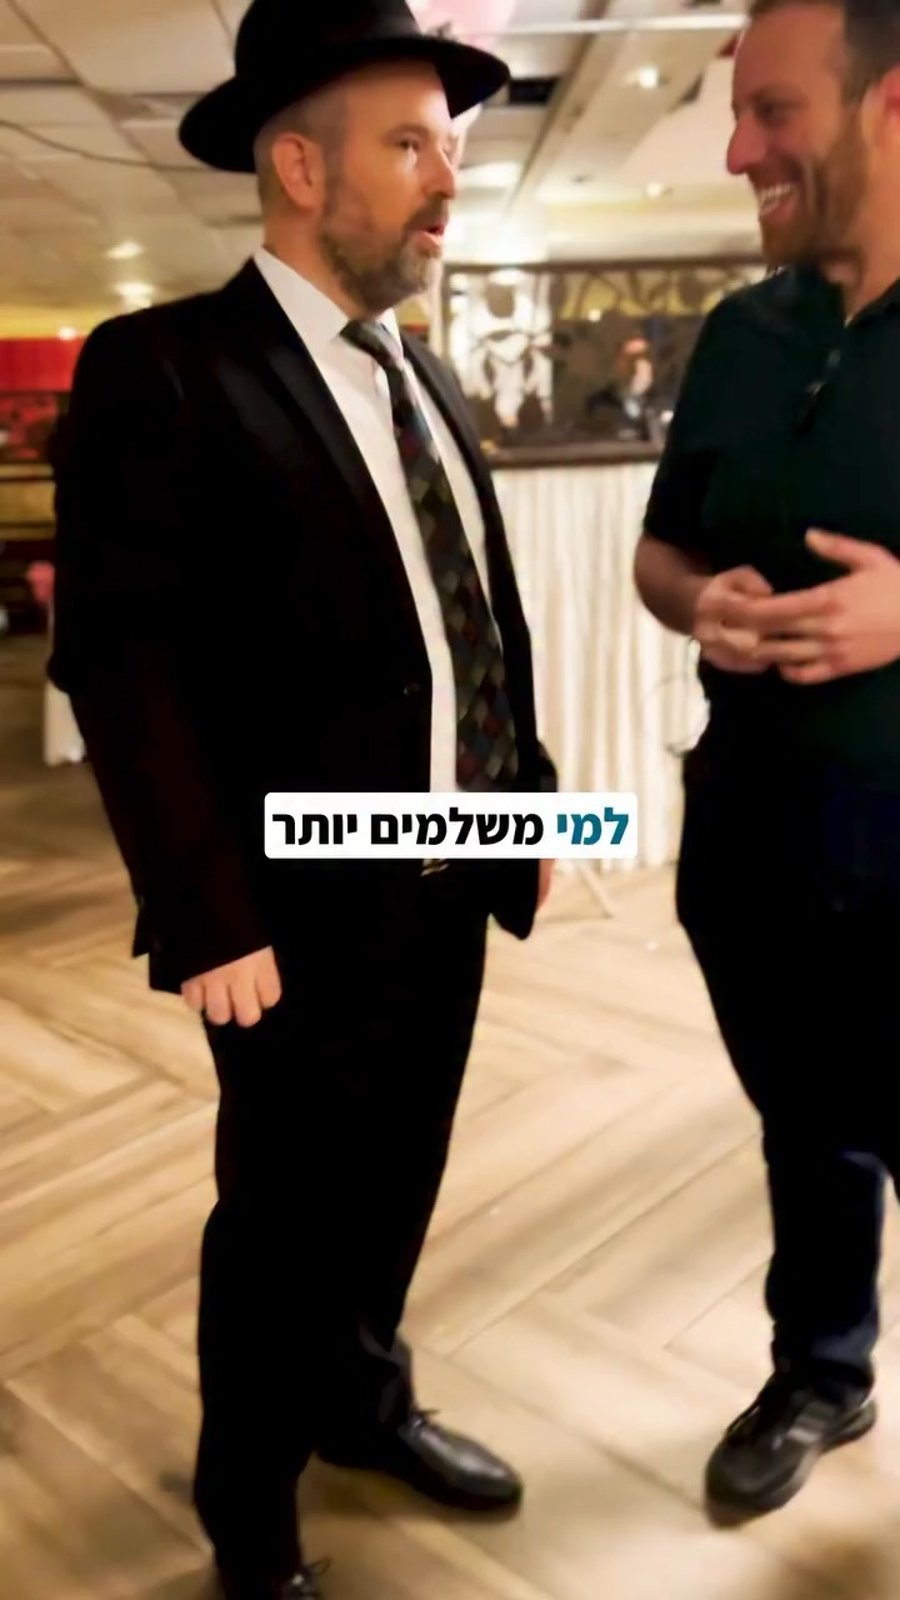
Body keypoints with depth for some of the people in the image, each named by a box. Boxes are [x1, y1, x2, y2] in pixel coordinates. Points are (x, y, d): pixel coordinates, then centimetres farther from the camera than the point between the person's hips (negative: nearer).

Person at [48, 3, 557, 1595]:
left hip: (449, 887, 7)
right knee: (283, 1224, 11)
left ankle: (363, 1400, 49)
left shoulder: (423, 378, 11)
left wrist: (530, 801, 11)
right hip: (306, 913, -6)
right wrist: (209, 917, -19)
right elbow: (119, 664, -17)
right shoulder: (161, 369, -12)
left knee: (392, 1193, 22)